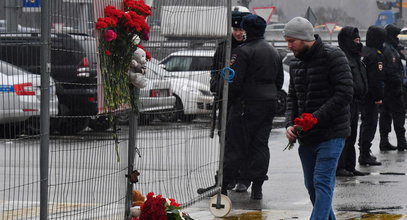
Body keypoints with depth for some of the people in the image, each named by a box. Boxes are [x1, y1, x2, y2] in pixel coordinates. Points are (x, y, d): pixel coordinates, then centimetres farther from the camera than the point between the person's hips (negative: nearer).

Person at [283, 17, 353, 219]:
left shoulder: (333, 57, -11)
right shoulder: (296, 64, 12)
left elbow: (345, 94, -17)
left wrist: (316, 118, -20)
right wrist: (289, 124, -1)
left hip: (331, 134, -8)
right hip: (306, 137, 8)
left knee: (322, 183, -13)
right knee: (311, 185, 12)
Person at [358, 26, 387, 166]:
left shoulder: (362, 52, 11)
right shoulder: (376, 55, -18)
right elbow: (377, 79, -22)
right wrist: (378, 97, -15)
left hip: (361, 95, 9)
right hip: (371, 96, -9)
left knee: (365, 122, 19)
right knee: (370, 124, -5)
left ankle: (363, 152, 26)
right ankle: (365, 155, -6)